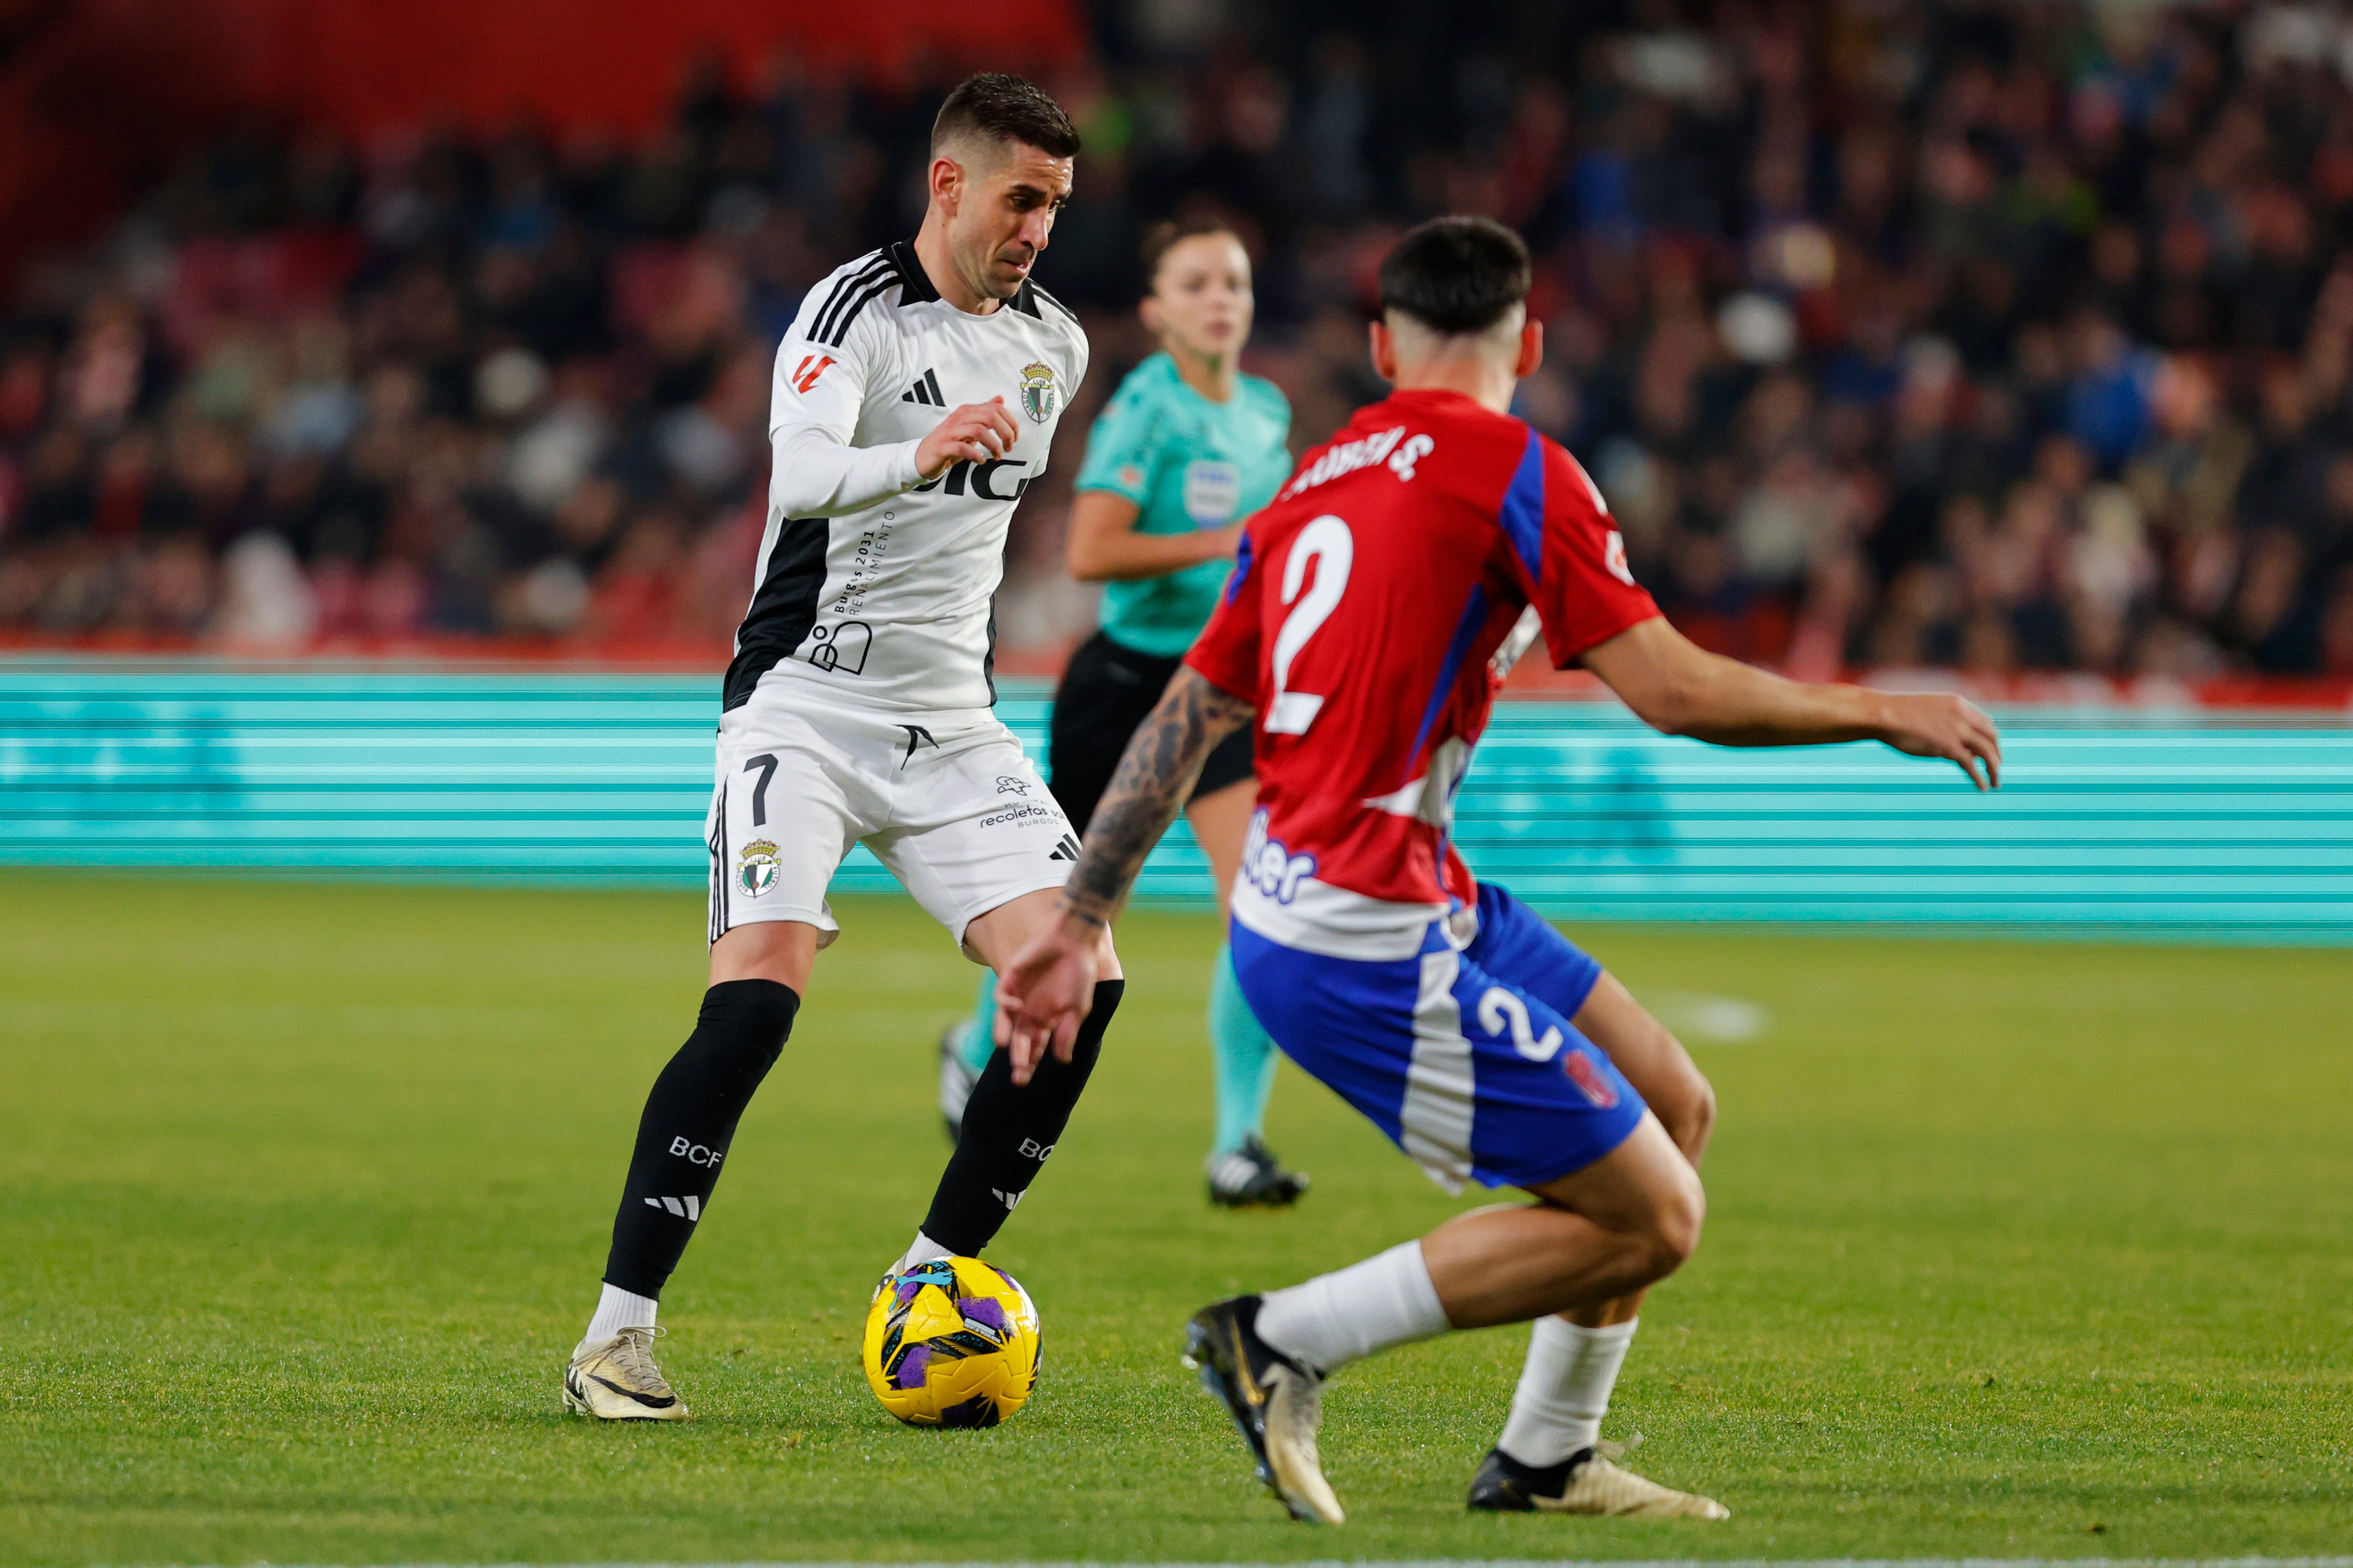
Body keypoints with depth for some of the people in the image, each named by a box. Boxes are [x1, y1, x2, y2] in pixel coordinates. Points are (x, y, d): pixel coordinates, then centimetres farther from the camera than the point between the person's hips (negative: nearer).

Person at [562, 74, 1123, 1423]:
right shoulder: (857, 311, -12)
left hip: (952, 725, 6)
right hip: (807, 704, -6)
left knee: (1083, 979, -10)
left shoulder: (1054, 345, 10)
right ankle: (618, 1337, -16)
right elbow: (799, 474, -31)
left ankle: (931, 1286, 4)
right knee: (758, 997, -22)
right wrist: (915, 461, -49)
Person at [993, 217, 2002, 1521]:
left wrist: (1076, 924, 20)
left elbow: (1183, 718, 16)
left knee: (1674, 1108, 16)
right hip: (1368, 946, -9)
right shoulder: (1514, 469, -9)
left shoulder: (1317, 486, 15)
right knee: (1649, 1219, -5)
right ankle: (1284, 1342, -3)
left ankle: (1546, 1459, 23)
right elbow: (1672, 691, -13)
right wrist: (1882, 714, 0)